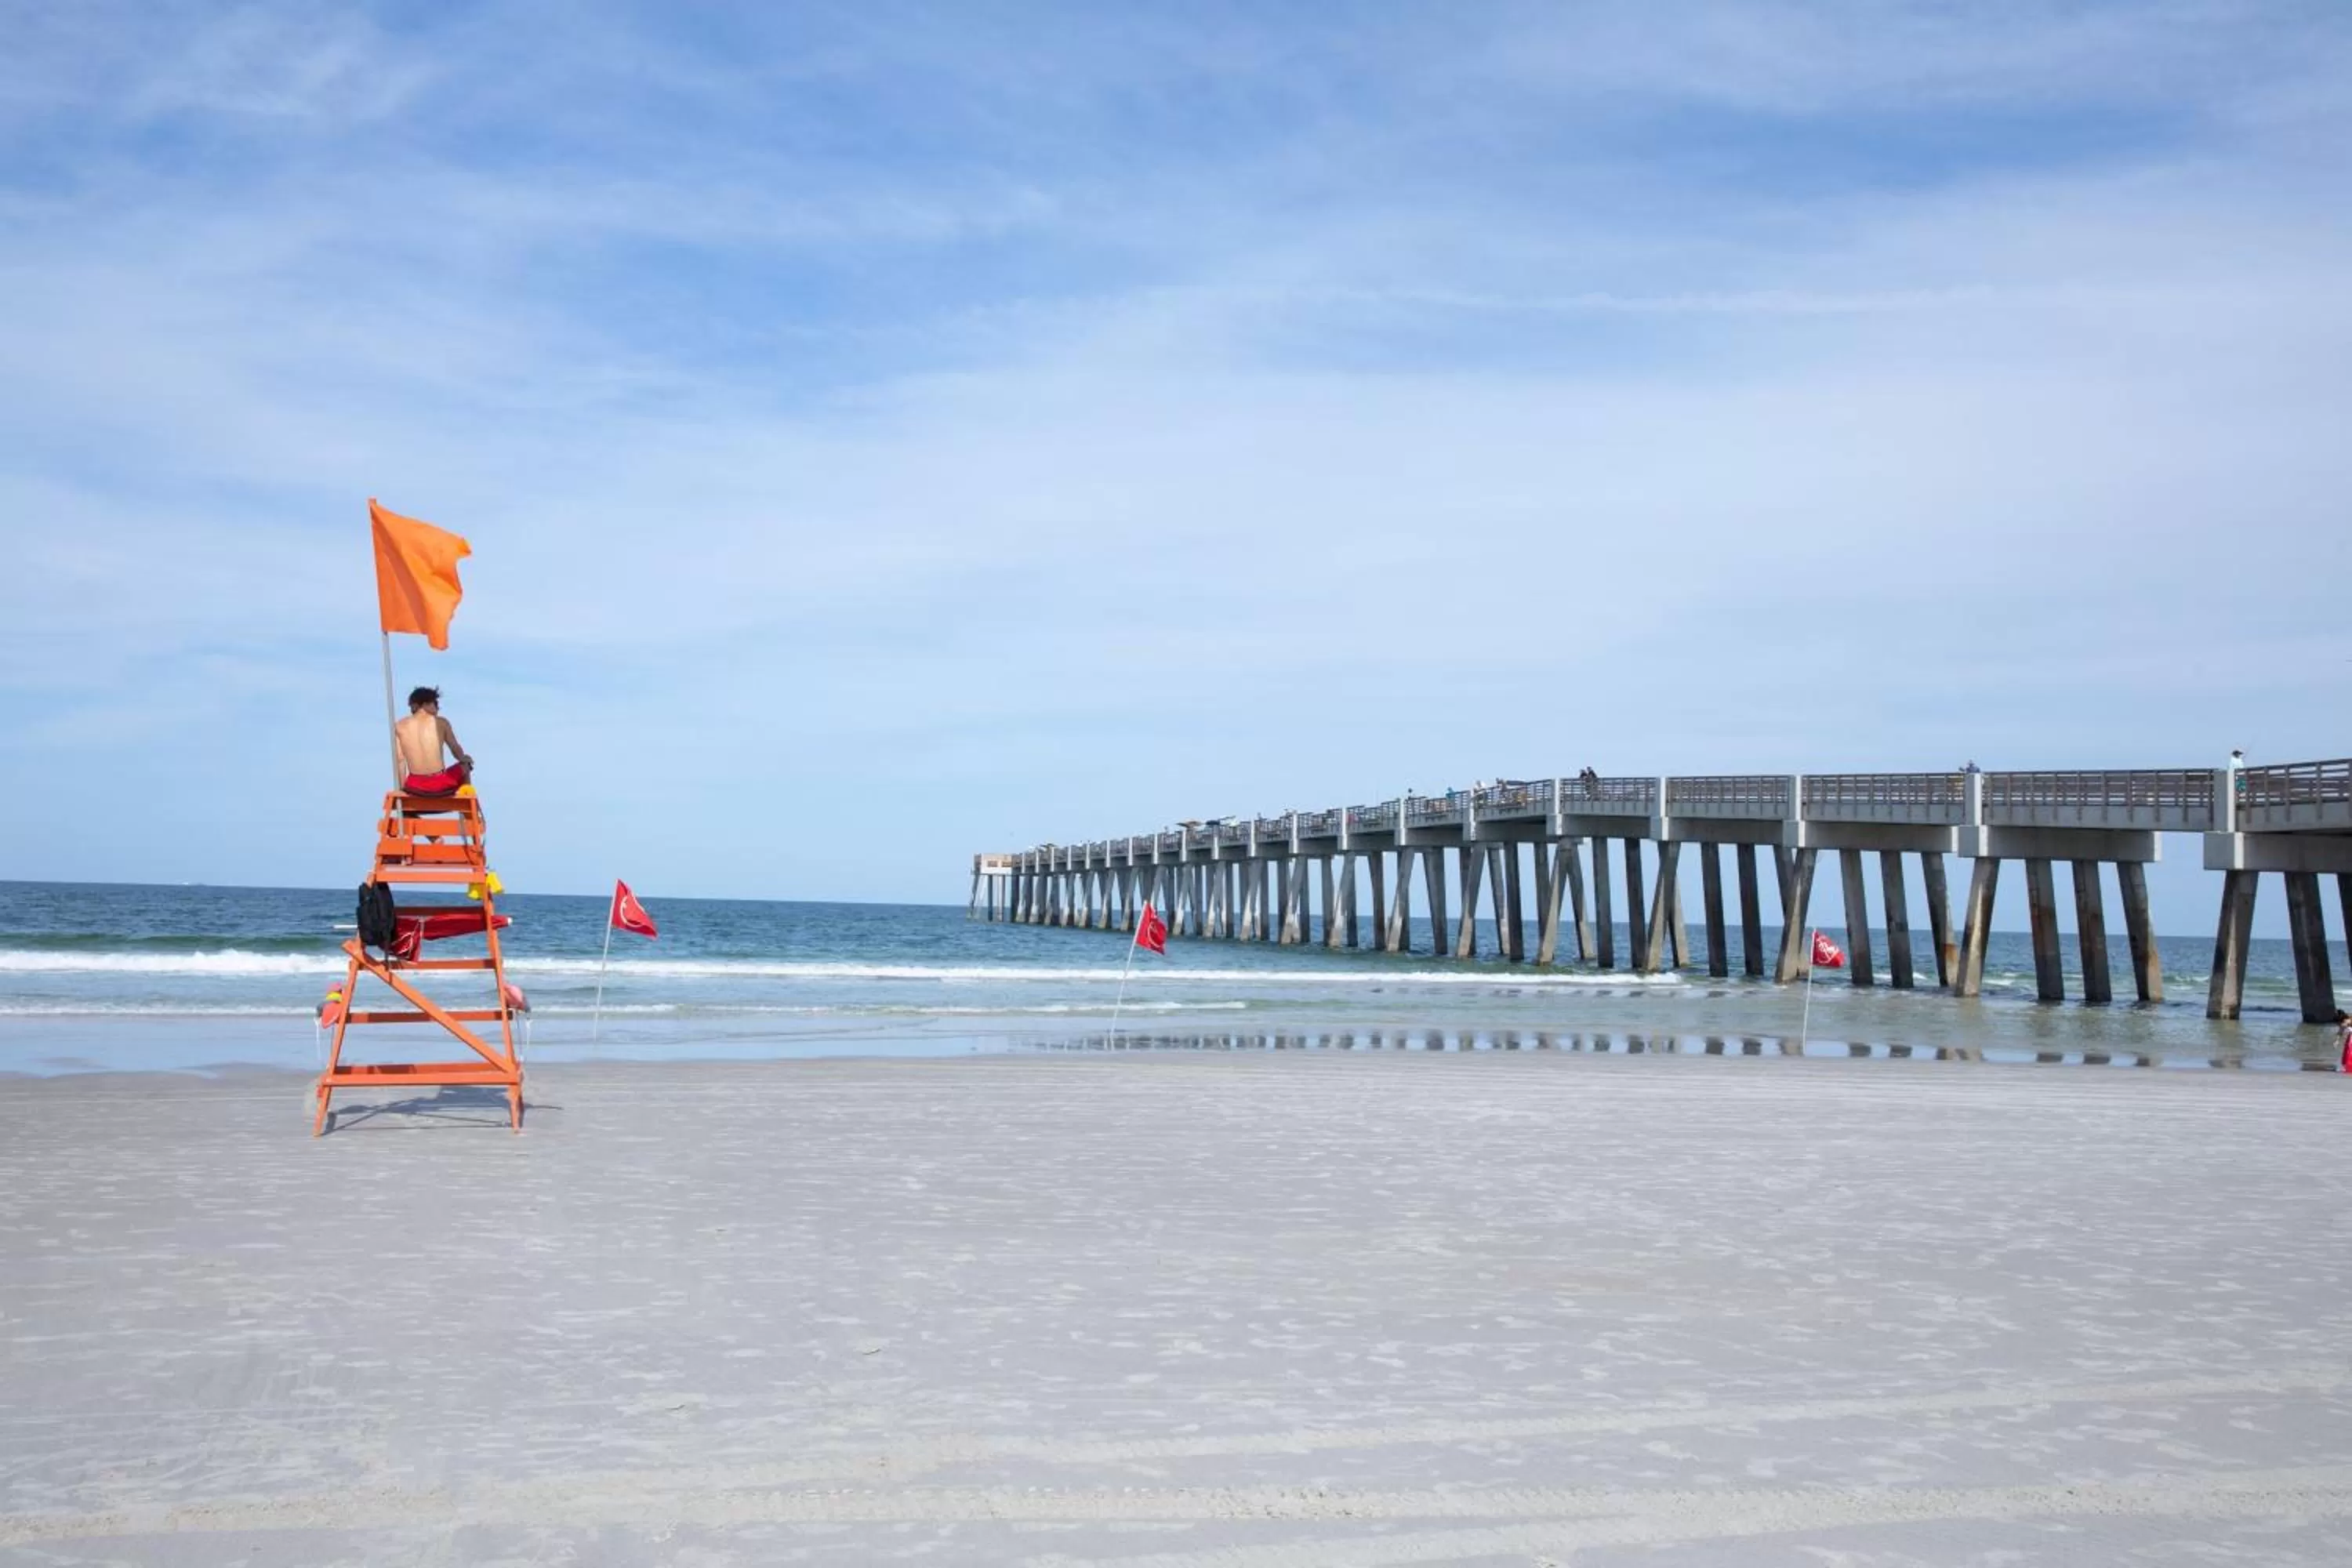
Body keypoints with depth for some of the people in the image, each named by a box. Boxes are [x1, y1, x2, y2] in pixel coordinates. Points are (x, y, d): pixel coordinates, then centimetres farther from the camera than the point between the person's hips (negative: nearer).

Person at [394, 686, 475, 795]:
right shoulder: (441, 723, -4)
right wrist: (463, 759, 33)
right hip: (440, 784, -2)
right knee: (465, 766, 32)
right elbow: (456, 750, 10)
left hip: (415, 787, 2)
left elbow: (400, 762, 1)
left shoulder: (400, 726, -1)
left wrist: (403, 788, 11)